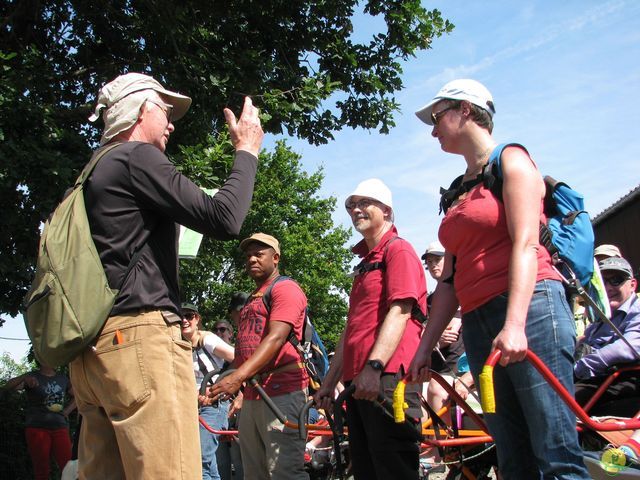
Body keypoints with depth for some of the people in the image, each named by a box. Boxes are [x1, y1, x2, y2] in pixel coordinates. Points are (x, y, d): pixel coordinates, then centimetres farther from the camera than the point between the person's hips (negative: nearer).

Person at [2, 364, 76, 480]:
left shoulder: (62, 378, 12)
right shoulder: (32, 376, 1)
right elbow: (6, 387, -15)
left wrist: (67, 411, 6)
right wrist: (24, 378, -35)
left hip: (60, 428, 3)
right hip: (37, 428, -3)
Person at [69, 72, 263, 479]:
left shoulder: (95, 172, 24)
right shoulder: (137, 157, -4)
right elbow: (224, 219, -10)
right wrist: (247, 151, 4)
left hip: (95, 345, 10)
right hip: (140, 337, -10)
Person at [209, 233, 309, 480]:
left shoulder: (285, 288, -2)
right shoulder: (252, 299, 26)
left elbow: (276, 337, -17)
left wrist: (238, 376, -27)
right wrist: (240, 393, 17)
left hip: (281, 392, -9)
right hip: (252, 396, 9)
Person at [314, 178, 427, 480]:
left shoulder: (398, 249, -1)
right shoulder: (365, 261, 26)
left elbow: (399, 311, -15)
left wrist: (374, 366, -25)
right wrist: (330, 381, 25)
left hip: (387, 378, -9)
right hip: (358, 383, 9)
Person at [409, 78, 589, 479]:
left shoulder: (511, 160, 3)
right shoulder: (458, 191, 23)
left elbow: (525, 244, -11)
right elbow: (450, 278, 19)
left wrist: (514, 324, -23)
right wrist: (425, 348, 15)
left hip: (528, 307, -7)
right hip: (478, 324, 7)